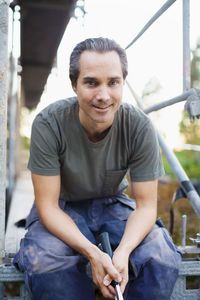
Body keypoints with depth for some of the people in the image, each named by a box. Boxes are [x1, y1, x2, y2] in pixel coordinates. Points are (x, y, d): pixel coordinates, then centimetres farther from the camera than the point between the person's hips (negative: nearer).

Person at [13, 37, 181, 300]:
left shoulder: (140, 128, -19)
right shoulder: (48, 125, -23)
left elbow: (146, 205, -14)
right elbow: (47, 205, -21)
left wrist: (123, 252, -34)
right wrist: (92, 253, -35)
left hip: (114, 204, 1)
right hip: (62, 208, -1)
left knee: (162, 258, -27)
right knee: (42, 262, -33)